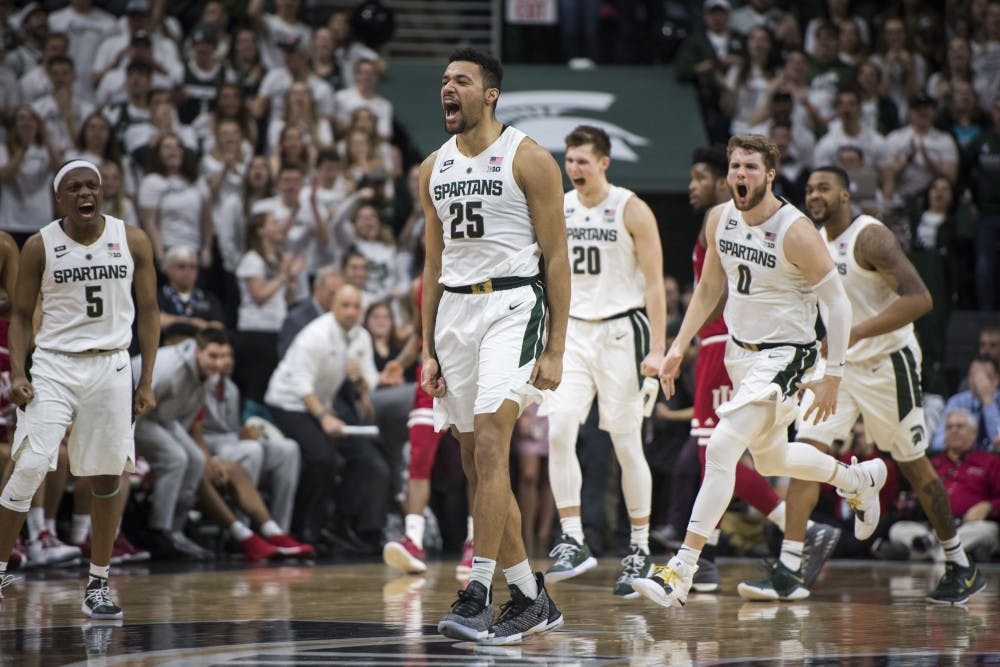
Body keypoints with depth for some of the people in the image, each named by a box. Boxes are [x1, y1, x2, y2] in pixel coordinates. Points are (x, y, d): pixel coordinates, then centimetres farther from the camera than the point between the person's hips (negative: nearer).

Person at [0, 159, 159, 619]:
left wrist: (147, 382, 1)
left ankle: (98, 586, 13)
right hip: (54, 365, -1)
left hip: (111, 367, 2)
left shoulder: (133, 242, 1)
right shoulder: (39, 247, -2)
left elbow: (147, 312, 6)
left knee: (107, 476, 3)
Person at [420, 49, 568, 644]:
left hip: (512, 305, -7)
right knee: (476, 464, 7)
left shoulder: (528, 159, -6)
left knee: (489, 443, -20)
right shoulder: (435, 169, 13)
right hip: (455, 311, 7)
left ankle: (477, 595, -22)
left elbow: (557, 259, -7)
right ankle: (532, 599, 16)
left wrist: (555, 350, -12)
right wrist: (429, 351, 14)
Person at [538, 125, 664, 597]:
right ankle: (573, 542, -10)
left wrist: (657, 349, -14)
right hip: (573, 331, 4)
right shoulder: (559, 210, 7)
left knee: (627, 443, 0)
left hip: (621, 331, -4)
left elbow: (654, 284, -7)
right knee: (558, 431, -12)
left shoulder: (631, 211, -7)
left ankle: (640, 549, 11)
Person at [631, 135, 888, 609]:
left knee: (721, 449, -22)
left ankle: (682, 570, -21)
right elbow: (709, 288, 12)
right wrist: (679, 346, 7)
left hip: (784, 356, -8)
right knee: (771, 459, 23)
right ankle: (859, 480, 51)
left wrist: (832, 375, -17)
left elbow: (836, 303, -15)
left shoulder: (796, 232, -21)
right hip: (739, 351, 8)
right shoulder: (720, 219, -2)